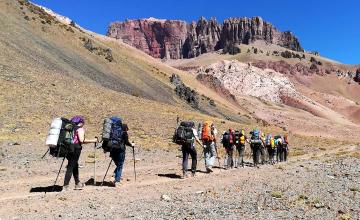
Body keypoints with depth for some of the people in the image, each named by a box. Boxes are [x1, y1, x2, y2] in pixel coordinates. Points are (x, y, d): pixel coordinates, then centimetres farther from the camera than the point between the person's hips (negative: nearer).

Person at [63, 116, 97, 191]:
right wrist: (92, 141, -8)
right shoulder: (80, 129, -4)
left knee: (75, 166, 19)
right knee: (70, 167, -2)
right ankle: (65, 186, -2)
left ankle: (78, 184, 28)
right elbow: (82, 140, -16)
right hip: (75, 149, -7)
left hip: (68, 148, 7)